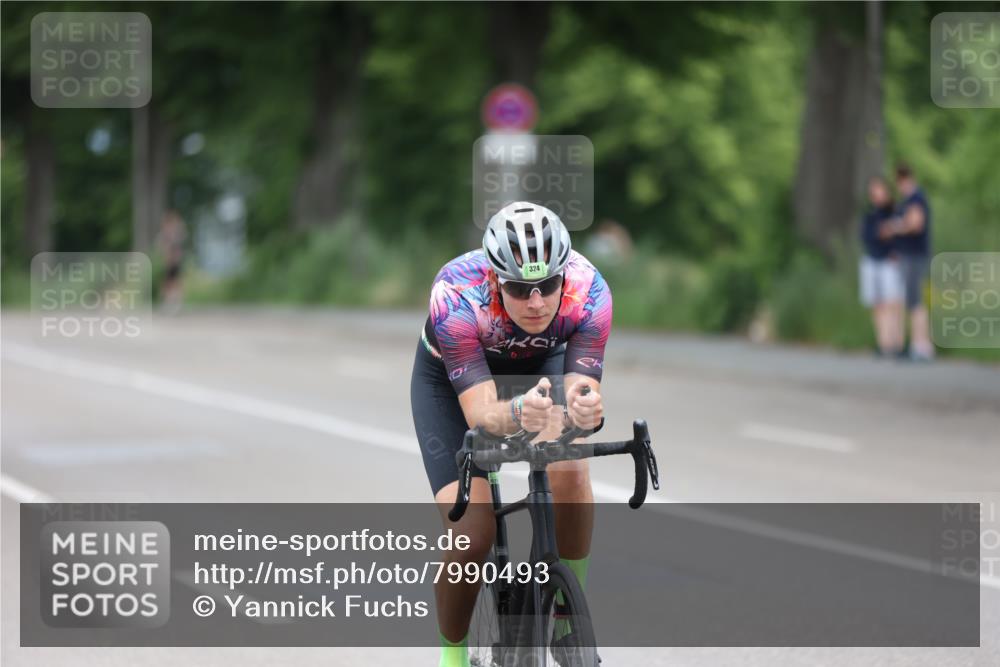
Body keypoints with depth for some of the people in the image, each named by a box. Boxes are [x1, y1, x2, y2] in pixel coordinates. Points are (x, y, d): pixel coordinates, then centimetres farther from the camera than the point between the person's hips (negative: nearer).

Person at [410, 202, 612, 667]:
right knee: (473, 535, -17)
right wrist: (519, 414, -65)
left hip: (540, 366, 2)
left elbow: (581, 390, -36)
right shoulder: (456, 296, -39)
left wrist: (583, 409, -59)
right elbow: (480, 413, -43)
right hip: (450, 379, -2)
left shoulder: (589, 292, -34)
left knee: (570, 469, -28)